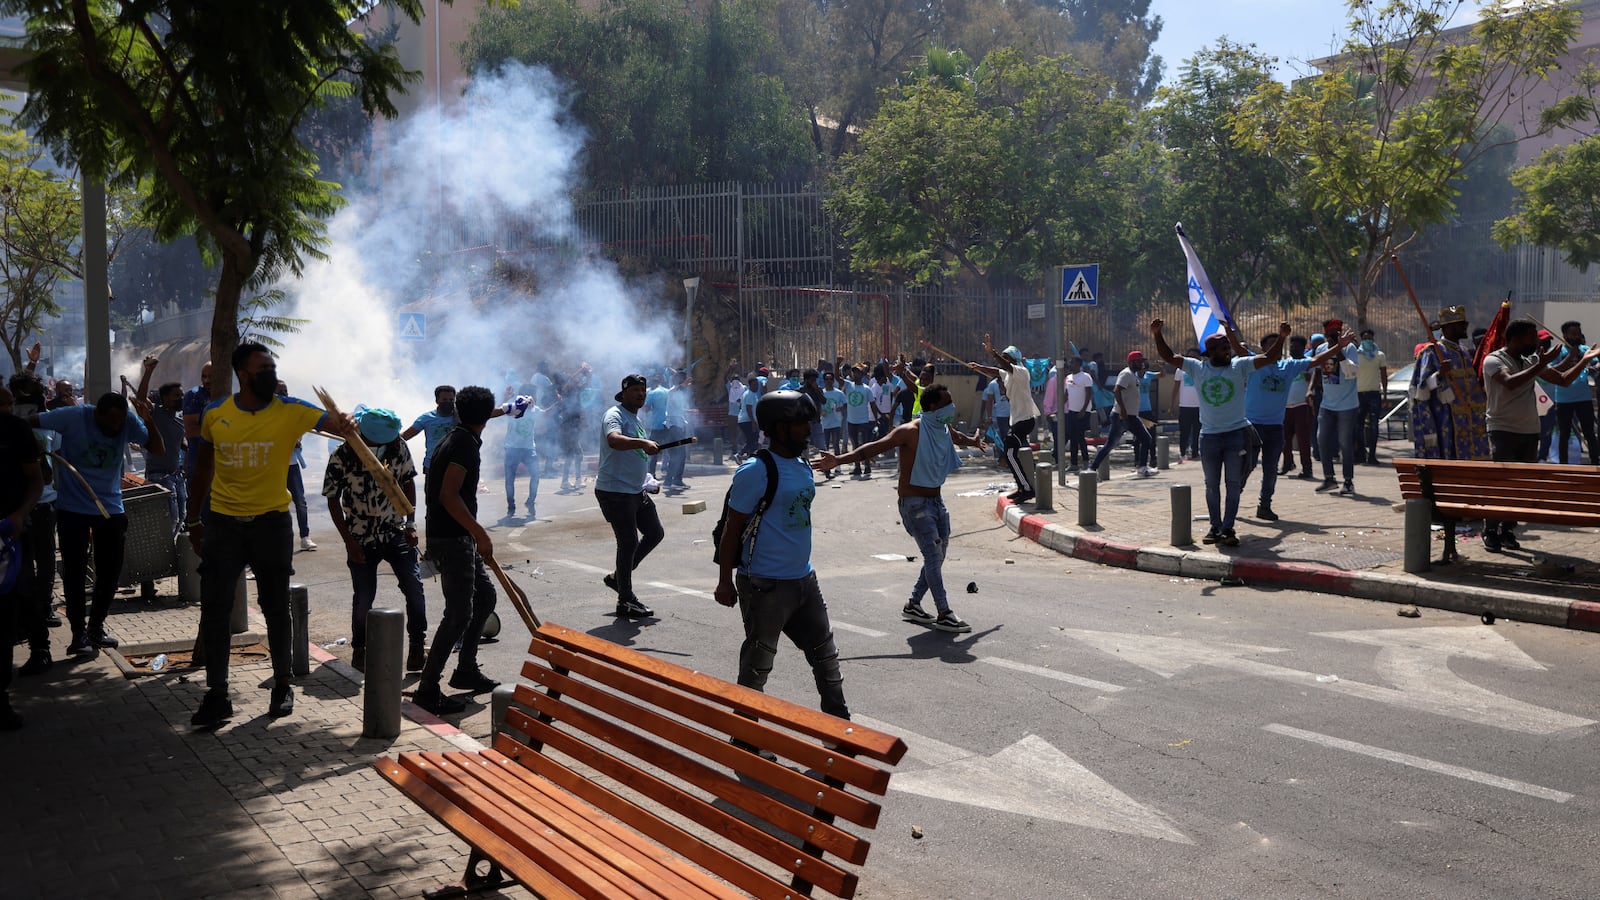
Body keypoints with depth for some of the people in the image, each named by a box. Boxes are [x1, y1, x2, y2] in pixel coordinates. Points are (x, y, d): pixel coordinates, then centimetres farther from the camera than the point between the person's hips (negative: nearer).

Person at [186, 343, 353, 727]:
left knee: (276, 608, 9)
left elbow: (334, 422, -20)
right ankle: (217, 695, 11)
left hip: (272, 522, -1)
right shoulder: (215, 414, -1)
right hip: (223, 522, 1)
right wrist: (194, 521, 12)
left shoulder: (290, 411, -8)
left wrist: (347, 425, -45)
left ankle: (283, 686, 25)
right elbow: (202, 469, 9)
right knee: (214, 609, 1)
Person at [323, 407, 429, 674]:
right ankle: (359, 649, 25)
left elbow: (408, 482, 5)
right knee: (364, 597, 2)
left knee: (414, 587, -5)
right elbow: (332, 499, -7)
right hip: (361, 539, -2)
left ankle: (418, 645, 11)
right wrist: (349, 541, -9)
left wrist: (410, 524, 1)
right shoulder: (341, 458, -17)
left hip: (396, 533, 2)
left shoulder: (398, 447, -10)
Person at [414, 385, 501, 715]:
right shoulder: (466, 443, -15)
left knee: (485, 595, 18)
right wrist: (481, 535, -23)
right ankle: (427, 688, -6)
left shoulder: (454, 438, 15)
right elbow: (448, 495, -24)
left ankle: (466, 670, 25)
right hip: (451, 539, -10)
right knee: (459, 614, -9)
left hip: (455, 536, 10)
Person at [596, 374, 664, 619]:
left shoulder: (636, 418, 16)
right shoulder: (615, 415, -13)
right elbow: (614, 440, -36)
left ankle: (618, 577, 24)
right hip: (614, 491, -10)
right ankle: (625, 603, 4)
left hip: (636, 490, 10)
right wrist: (643, 443, -49)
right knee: (629, 542, -6)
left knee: (655, 533, 13)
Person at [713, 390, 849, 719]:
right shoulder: (756, 470, -17)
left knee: (825, 654, 16)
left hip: (803, 579, 8)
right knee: (756, 666, 5)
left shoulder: (802, 465, 9)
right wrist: (725, 582, -12)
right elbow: (733, 528, -14)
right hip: (765, 584, -8)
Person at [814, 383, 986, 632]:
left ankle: (913, 606, 23)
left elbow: (959, 438, 33)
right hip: (914, 503, -8)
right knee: (933, 554, -14)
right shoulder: (911, 431, -19)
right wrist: (839, 460, -36)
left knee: (937, 555, 10)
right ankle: (944, 614, -10)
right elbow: (874, 447, -26)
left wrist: (974, 441, 54)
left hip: (936, 501, 9)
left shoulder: (945, 430, 6)